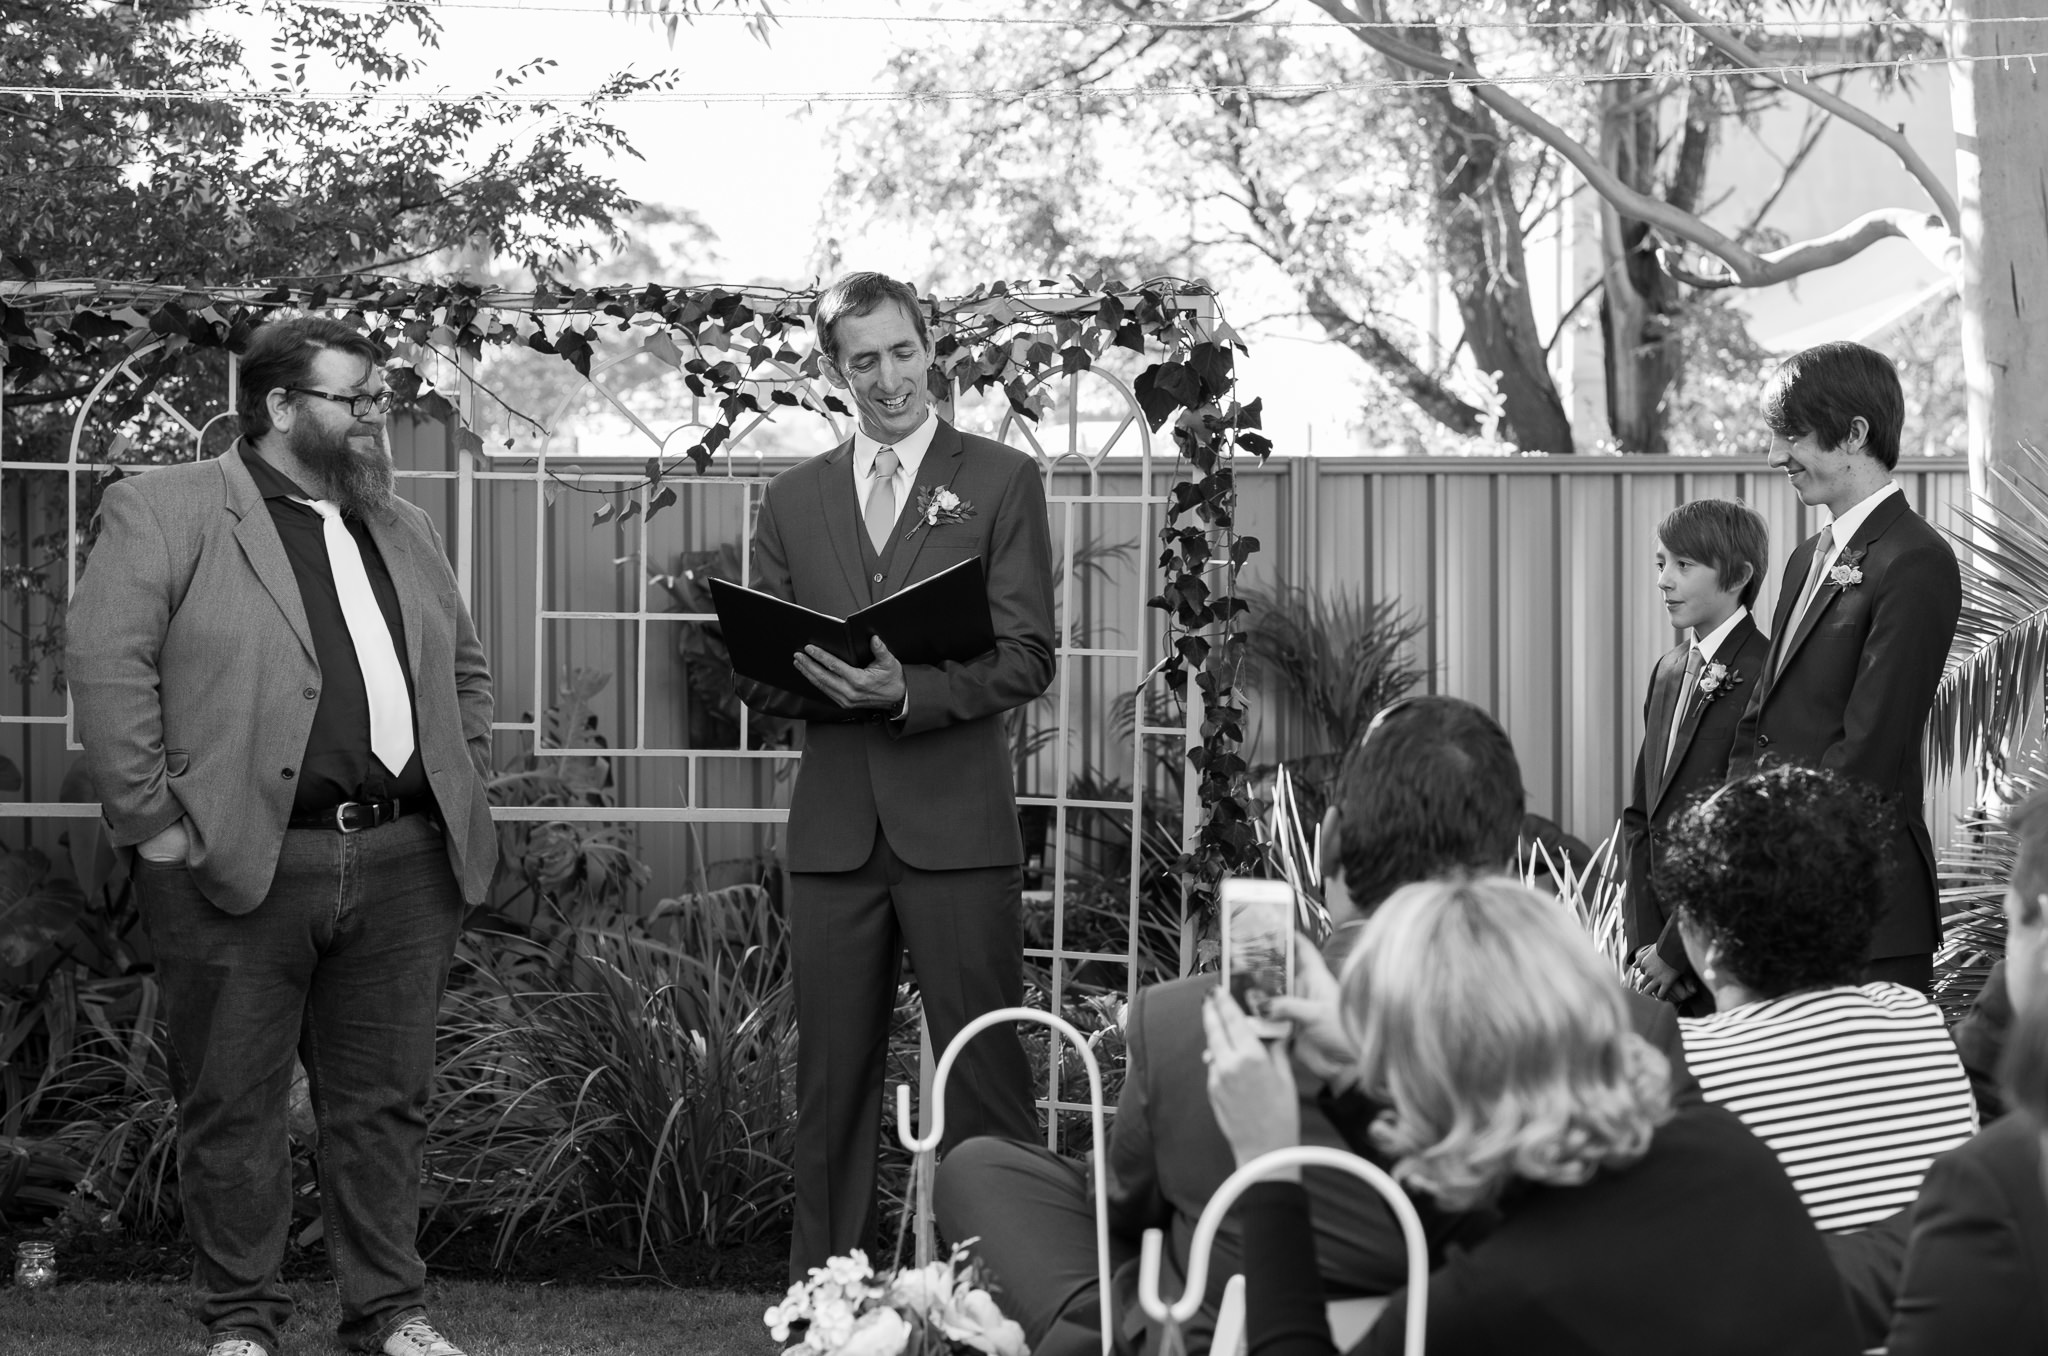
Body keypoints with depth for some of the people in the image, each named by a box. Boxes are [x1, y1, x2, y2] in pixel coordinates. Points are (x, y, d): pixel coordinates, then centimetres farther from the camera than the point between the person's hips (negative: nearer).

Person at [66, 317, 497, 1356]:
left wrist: (461, 797, 15)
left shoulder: (403, 532, 19)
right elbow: (107, 666, -10)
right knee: (234, 1106, 2)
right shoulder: (162, 512, -3)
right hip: (237, 866, -5)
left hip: (404, 864, 5)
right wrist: (154, 824, -13)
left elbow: (465, 673, 27)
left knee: (385, 1101, 8)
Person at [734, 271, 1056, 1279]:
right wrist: (827, 685, -10)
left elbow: (1025, 658, -3)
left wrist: (908, 692, -19)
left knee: (984, 1081, -4)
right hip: (834, 823, 3)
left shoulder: (1002, 481, 4)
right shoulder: (794, 499, 15)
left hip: (957, 821, -3)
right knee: (831, 1079, 6)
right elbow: (755, 672, 12)